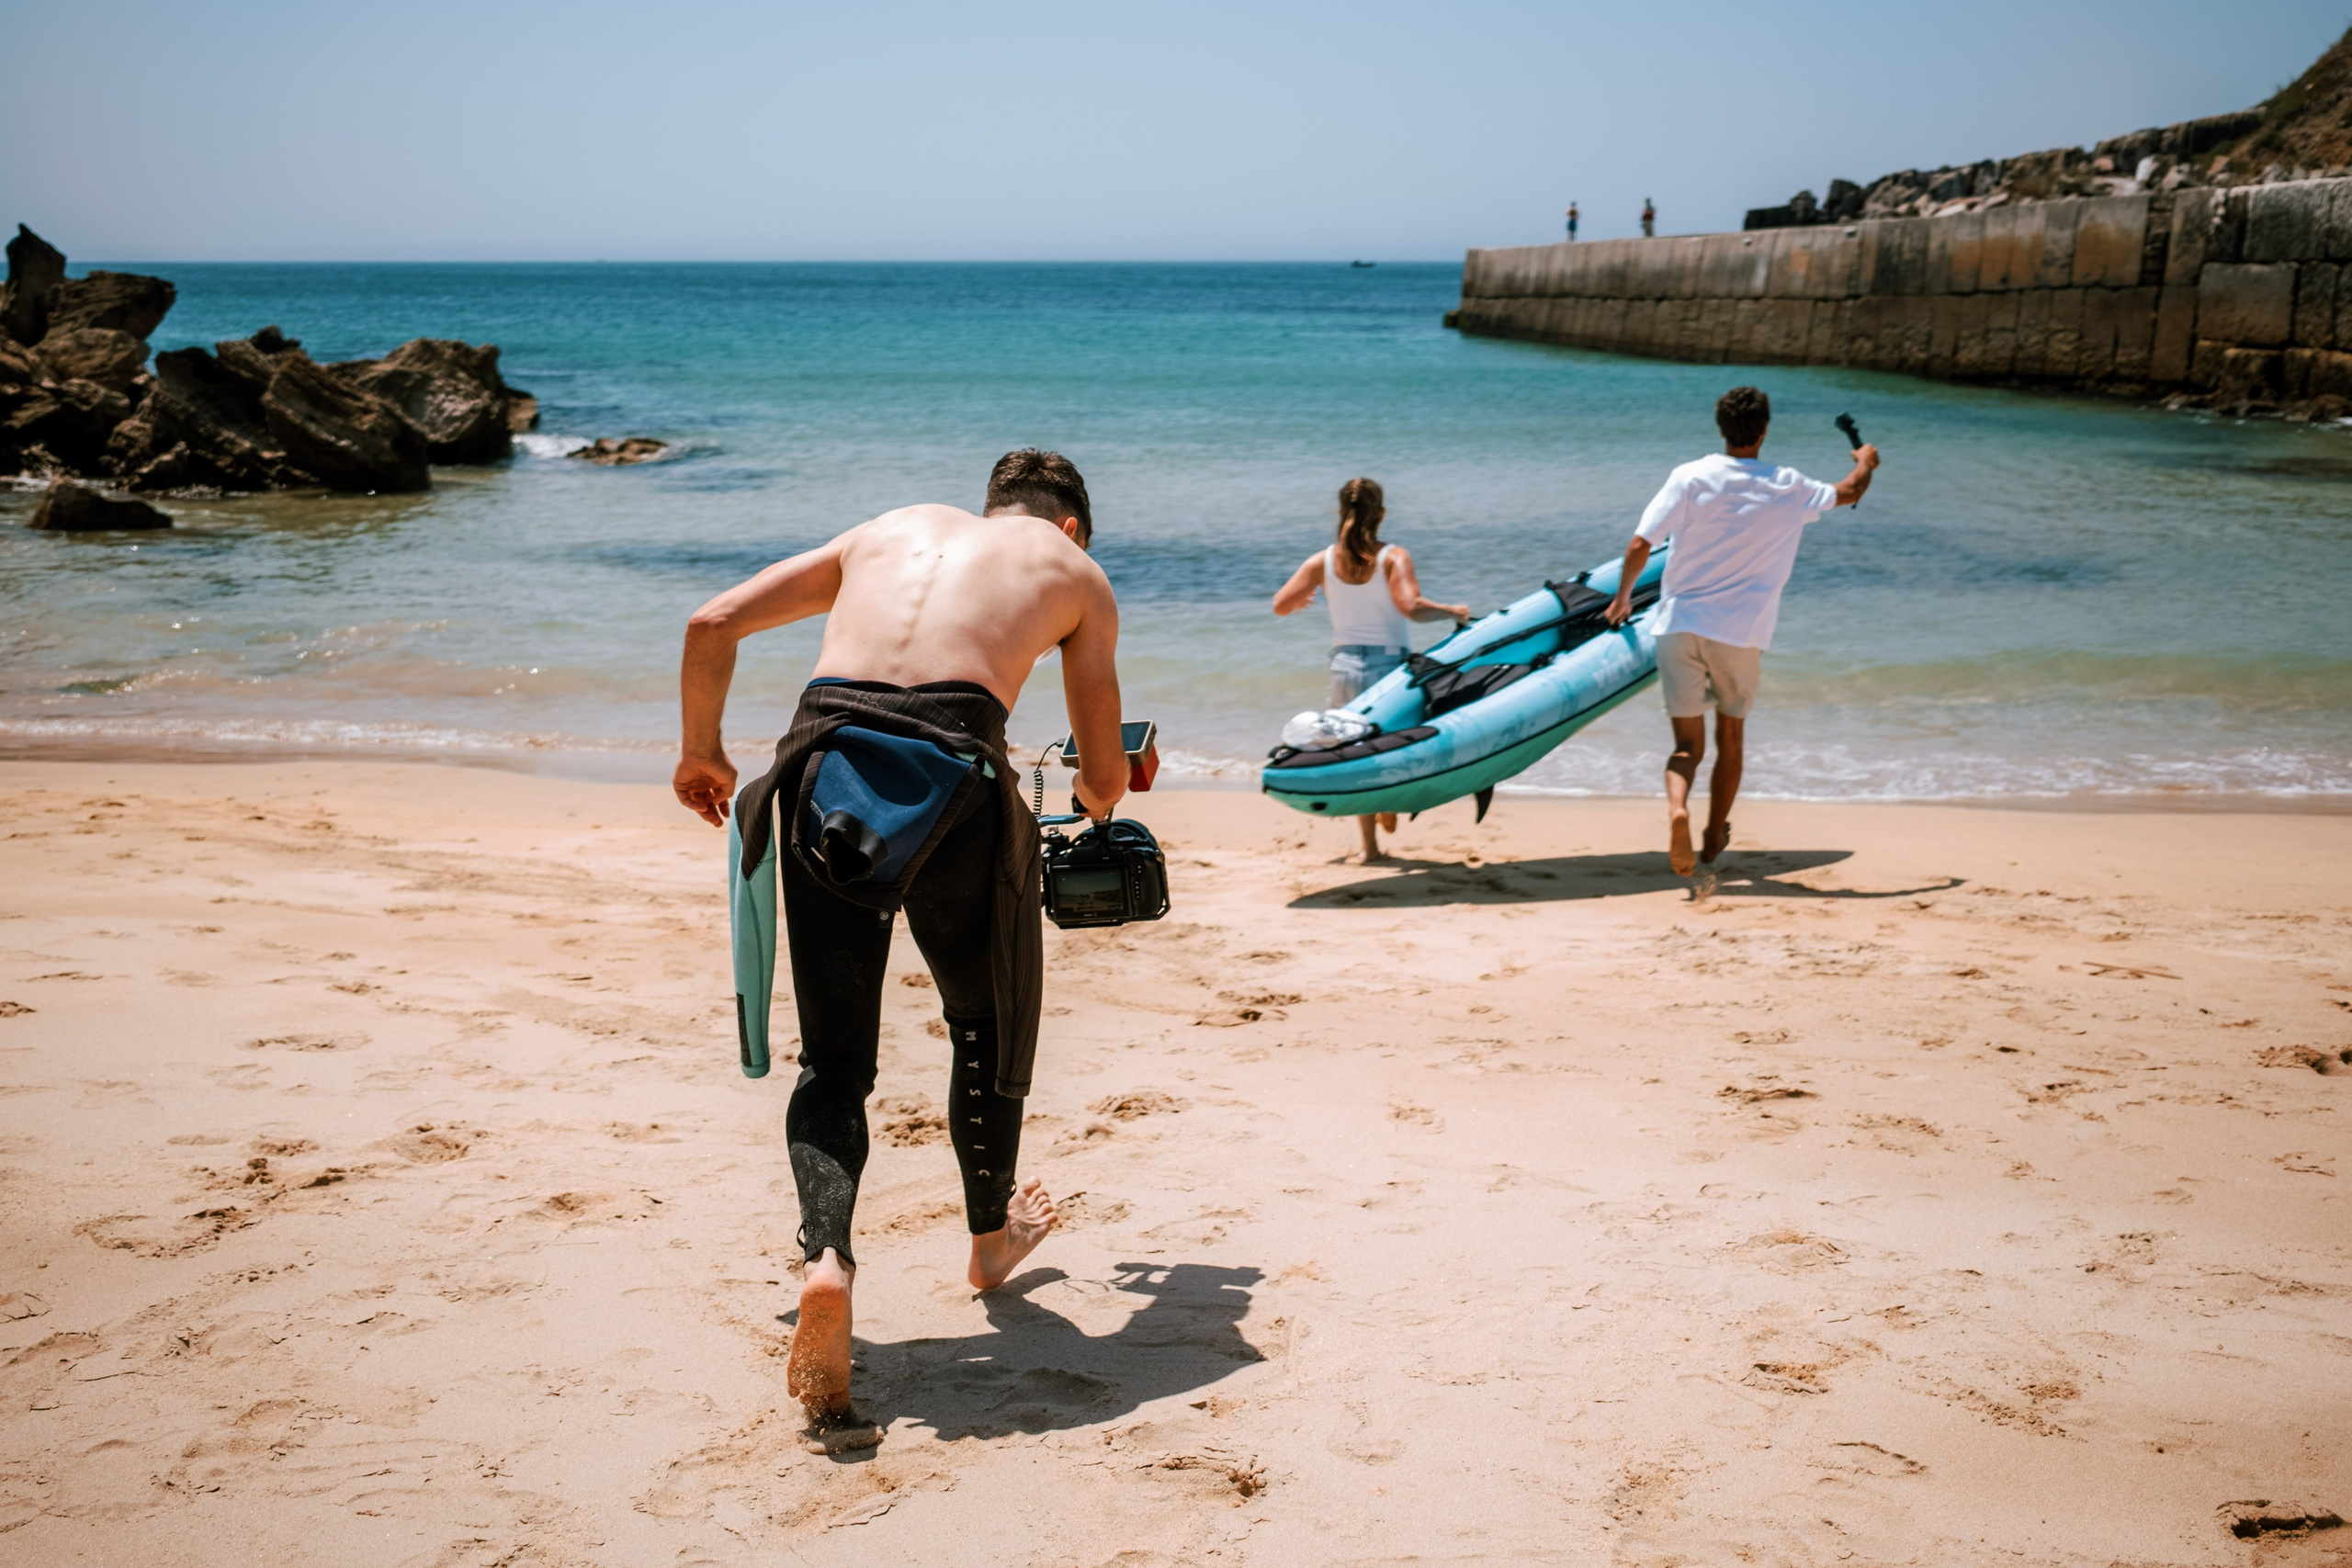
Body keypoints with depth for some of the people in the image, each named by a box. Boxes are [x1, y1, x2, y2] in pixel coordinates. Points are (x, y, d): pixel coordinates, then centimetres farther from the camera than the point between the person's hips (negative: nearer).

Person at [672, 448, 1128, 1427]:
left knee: (832, 1055, 13)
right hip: (952, 766, -2)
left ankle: (825, 1255, -12)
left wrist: (702, 754, 38)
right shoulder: (1075, 570, 25)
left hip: (821, 758, 2)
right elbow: (1105, 777, 23)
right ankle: (991, 1237, 42)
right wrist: (1098, 803, 47)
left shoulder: (890, 528, 32)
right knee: (989, 1020, 24)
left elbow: (712, 625, 24)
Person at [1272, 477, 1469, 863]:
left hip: (1345, 667, 3)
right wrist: (1453, 611, -10)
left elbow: (1280, 605, -3)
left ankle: (1370, 845, 14)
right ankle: (1390, 805, 13)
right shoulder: (1394, 558, -10)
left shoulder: (1323, 561, -1)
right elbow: (1411, 606, -25)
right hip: (1390, 666, -3)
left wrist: (1300, 601, 19)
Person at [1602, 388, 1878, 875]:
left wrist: (1622, 598, 7)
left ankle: (1677, 806, -24)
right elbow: (1850, 491, 20)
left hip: (1679, 625, 0)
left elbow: (1640, 546, -10)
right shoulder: (1788, 489, 0)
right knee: (1731, 736, 21)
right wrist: (1866, 462, 43)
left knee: (1687, 743, 6)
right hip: (1740, 633, 0)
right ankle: (1713, 840, 30)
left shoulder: (1690, 477, -6)